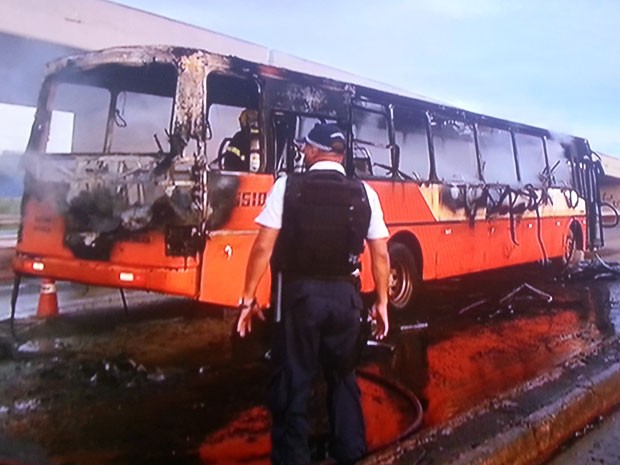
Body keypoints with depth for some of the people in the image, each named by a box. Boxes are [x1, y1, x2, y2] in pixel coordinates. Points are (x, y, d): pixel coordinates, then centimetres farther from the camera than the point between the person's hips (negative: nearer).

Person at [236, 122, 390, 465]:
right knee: (343, 379, 21)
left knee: (291, 383, 9)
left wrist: (248, 298, -1)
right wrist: (381, 302, 14)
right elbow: (380, 254, 4)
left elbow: (263, 247, -8)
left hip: (300, 293, -3)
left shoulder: (287, 186, -4)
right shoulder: (364, 193, 3)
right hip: (344, 295, 3)